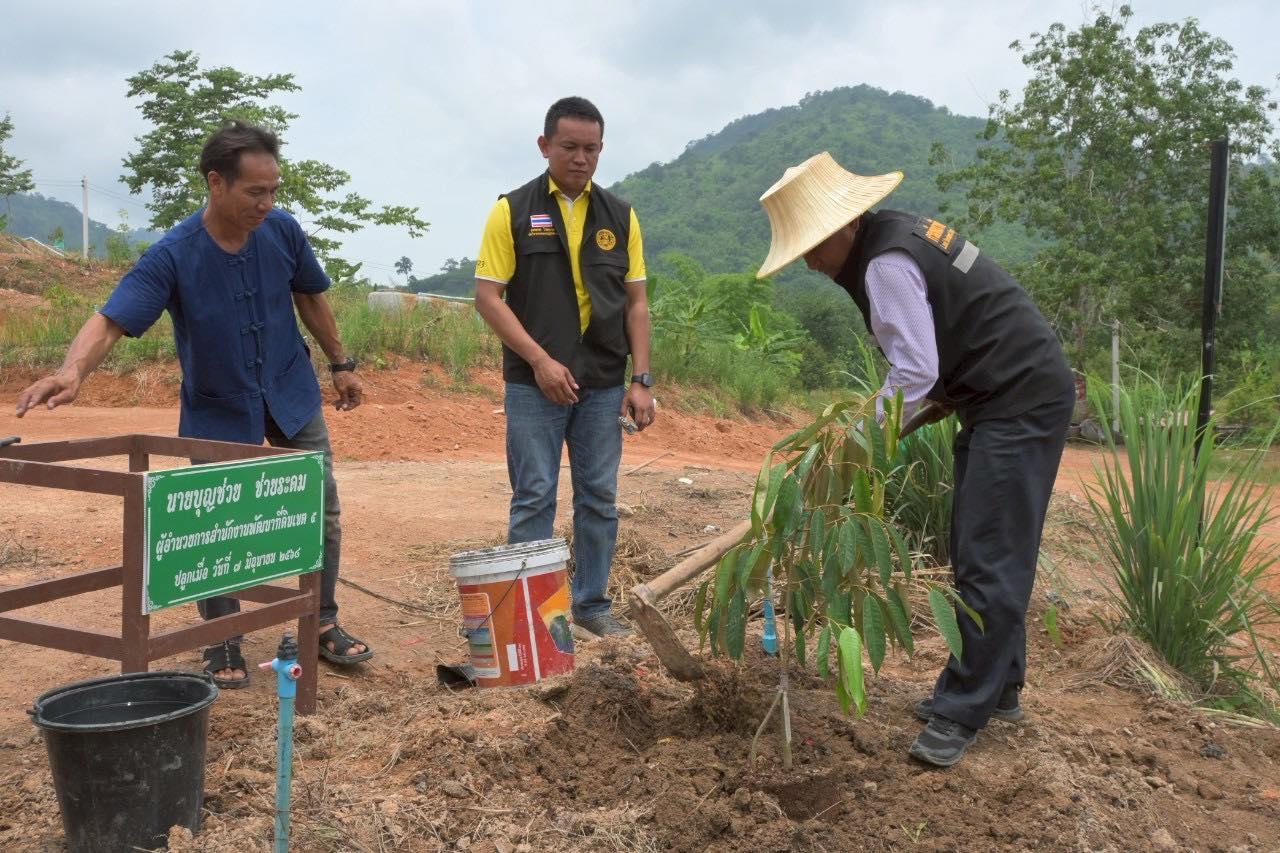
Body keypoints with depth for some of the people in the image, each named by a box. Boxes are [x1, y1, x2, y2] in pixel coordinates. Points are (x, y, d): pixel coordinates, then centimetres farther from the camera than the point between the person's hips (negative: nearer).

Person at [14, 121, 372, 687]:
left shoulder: (283, 231, -12)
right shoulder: (171, 256, -23)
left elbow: (310, 298, 5)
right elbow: (110, 321, -31)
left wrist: (340, 364, 11)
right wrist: (72, 370, -51)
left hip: (293, 398, 3)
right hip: (217, 412, -3)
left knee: (322, 515, 4)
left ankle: (323, 624, 23)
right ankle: (224, 647, 20)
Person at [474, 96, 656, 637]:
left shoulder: (619, 216, 9)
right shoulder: (512, 211, -1)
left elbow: (636, 301, 9)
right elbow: (488, 296, -5)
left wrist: (641, 379, 1)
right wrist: (539, 359, -15)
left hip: (605, 385, 4)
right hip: (534, 384, -3)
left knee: (599, 499, 9)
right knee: (533, 499, 2)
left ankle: (592, 602, 23)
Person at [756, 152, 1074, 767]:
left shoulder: (886, 263, -20)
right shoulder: (893, 235, 11)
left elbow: (914, 373, -23)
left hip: (1023, 400, -11)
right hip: (1004, 396, 11)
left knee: (989, 559, -8)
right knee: (978, 550, 15)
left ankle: (963, 711, -1)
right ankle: (997, 688, 26)